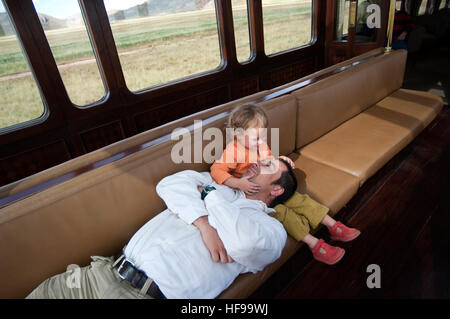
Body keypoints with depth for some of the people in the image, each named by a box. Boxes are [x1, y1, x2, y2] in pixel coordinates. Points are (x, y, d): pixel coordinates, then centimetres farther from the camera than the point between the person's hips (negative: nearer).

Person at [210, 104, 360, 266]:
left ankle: (333, 227, 5)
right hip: (254, 195, -7)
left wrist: (281, 160, -1)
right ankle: (315, 245, -21)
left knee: (298, 199, -3)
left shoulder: (261, 144, 3)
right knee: (280, 211, -24)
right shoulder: (232, 151, -22)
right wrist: (238, 183, -43)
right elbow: (217, 170, -31)